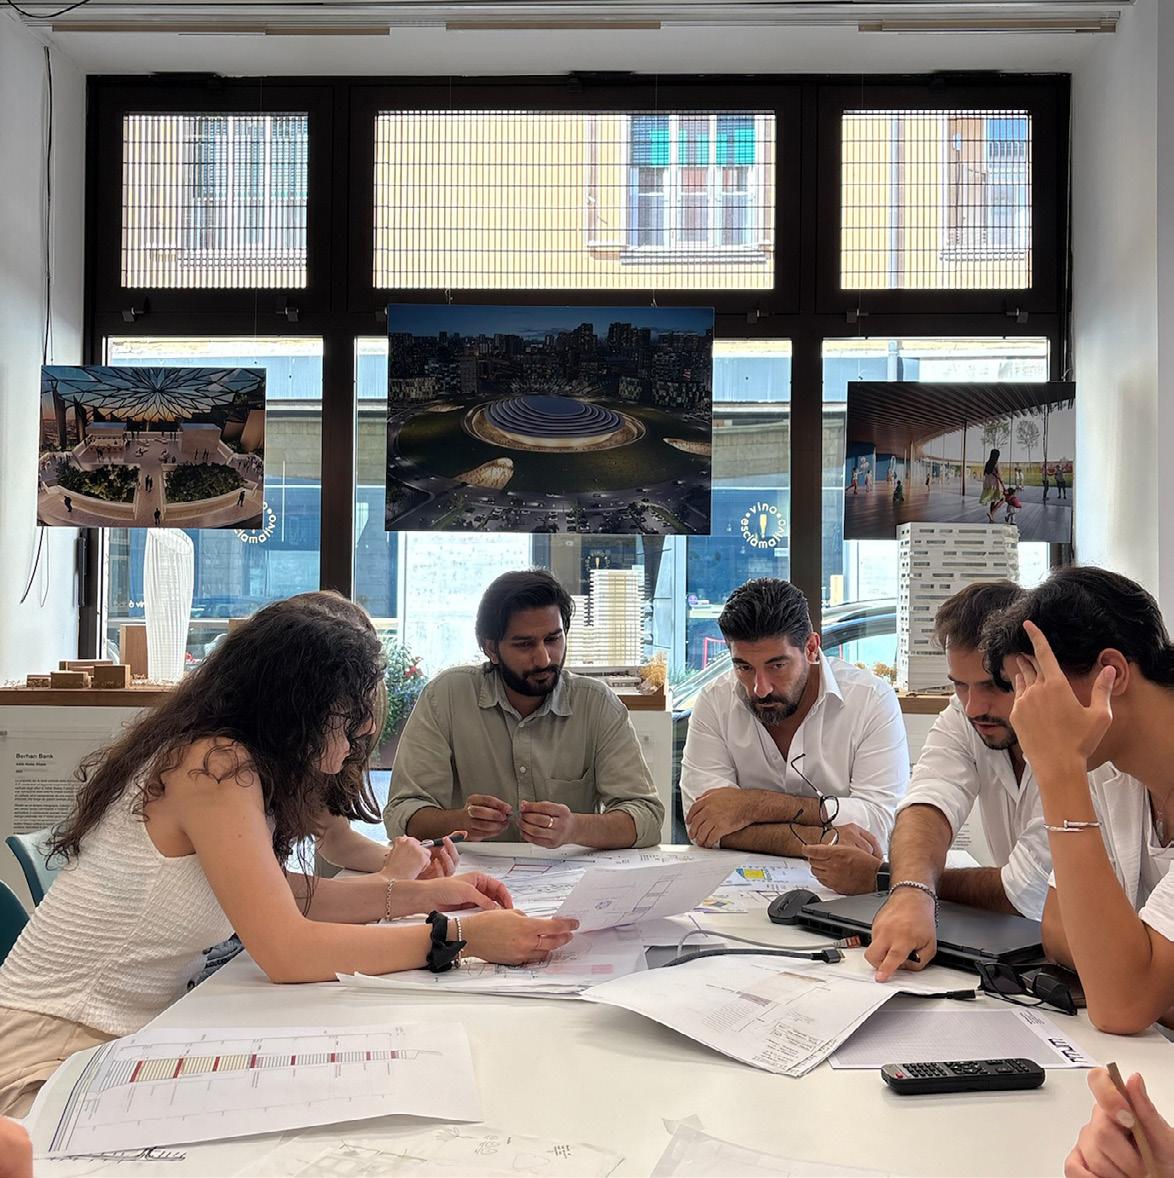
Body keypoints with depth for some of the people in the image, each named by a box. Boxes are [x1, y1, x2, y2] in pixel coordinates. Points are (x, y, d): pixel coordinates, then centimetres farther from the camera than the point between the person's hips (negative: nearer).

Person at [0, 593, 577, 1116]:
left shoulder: (226, 758, 4)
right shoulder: (215, 765, -23)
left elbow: (275, 894, 9)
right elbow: (288, 951, -29)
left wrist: (418, 893, 2)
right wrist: (460, 937, -24)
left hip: (135, 1031, 8)